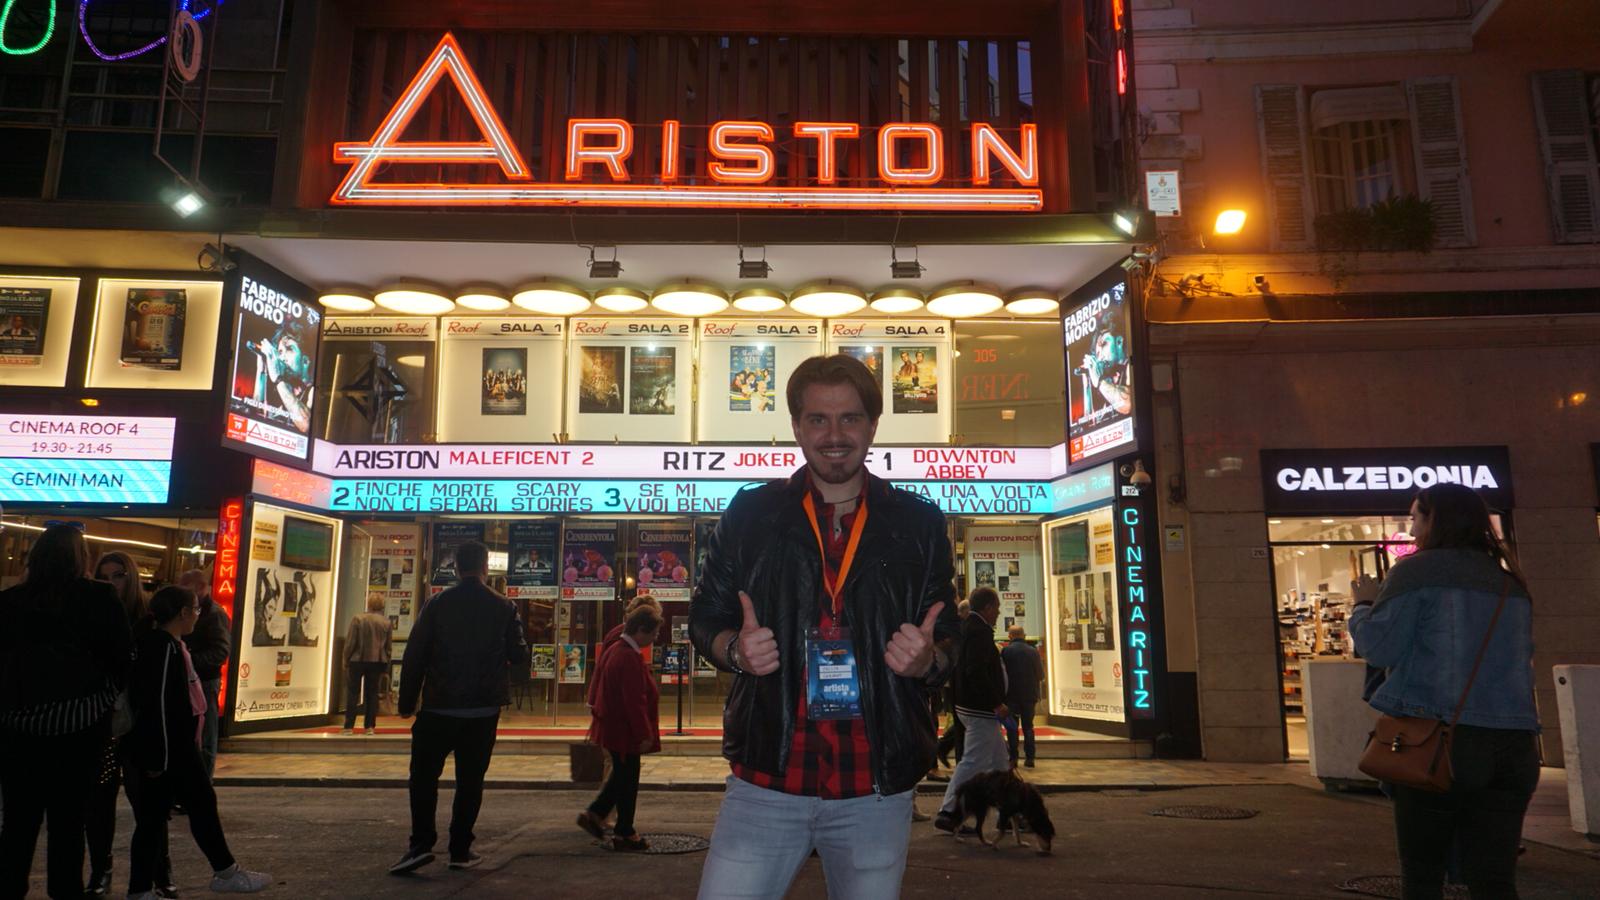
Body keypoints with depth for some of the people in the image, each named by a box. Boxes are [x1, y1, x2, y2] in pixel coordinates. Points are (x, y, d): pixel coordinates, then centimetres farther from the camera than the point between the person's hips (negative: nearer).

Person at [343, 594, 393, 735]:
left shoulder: (358, 619, -8)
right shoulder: (387, 623, 0)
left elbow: (350, 643, -8)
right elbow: (389, 647, 4)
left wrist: (346, 661, 3)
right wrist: (385, 665, 13)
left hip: (358, 660, -2)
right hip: (378, 662, 2)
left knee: (352, 693, 6)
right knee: (372, 694, 9)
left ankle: (349, 727, 5)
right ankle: (370, 726, 7)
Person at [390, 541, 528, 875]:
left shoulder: (437, 604, -3)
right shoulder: (504, 607, -2)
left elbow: (414, 656, -4)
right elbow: (519, 655, 2)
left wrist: (407, 701, 5)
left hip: (439, 708, -1)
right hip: (484, 710, 1)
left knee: (424, 775, 9)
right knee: (470, 780, 9)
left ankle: (421, 843, -2)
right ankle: (460, 850, 11)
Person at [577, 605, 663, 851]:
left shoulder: (614, 651, 10)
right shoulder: (630, 658, -23)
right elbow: (635, 701, -25)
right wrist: (644, 734, -20)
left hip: (611, 727, 10)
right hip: (625, 731, -10)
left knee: (622, 776, 20)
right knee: (627, 780, 2)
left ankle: (594, 815, 22)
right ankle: (624, 834, 12)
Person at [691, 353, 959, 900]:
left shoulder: (918, 524, 3)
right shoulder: (750, 515, 2)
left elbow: (951, 645, 8)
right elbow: (704, 619, 9)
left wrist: (927, 661, -14)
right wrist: (735, 650, -13)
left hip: (875, 792, 1)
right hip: (765, 782, 0)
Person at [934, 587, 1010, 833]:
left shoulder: (965, 628, 13)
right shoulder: (980, 631, -18)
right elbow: (977, 672, -27)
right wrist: (997, 703, -20)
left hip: (967, 705, 11)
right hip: (981, 710, -11)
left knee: (999, 760, 18)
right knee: (973, 762, -5)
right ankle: (949, 812, -2)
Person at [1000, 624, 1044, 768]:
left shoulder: (1005, 651, -11)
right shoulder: (1033, 651, -4)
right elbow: (1041, 675, 0)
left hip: (1011, 695, -2)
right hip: (1029, 695, 2)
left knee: (1011, 727, 7)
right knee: (1028, 727, 13)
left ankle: (1013, 758, 4)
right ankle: (1029, 758, 11)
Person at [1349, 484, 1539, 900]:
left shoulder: (1417, 570, -5)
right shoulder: (1511, 582, 14)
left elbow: (1379, 647, -8)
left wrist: (1365, 603, 10)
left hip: (1439, 739, -5)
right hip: (1514, 742, 5)